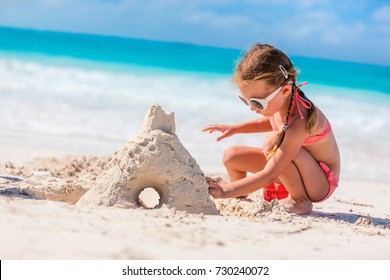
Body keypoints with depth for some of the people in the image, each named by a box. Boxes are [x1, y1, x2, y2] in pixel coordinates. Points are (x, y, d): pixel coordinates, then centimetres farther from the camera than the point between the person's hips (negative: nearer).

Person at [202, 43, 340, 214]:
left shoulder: (299, 122, -35)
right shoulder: (282, 100, -11)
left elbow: (269, 176, -35)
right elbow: (269, 122, 18)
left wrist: (226, 191, -35)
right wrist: (235, 129, 7)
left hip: (321, 182, -8)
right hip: (296, 169, 8)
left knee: (273, 142, -35)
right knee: (231, 156, -2)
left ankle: (301, 201, -16)